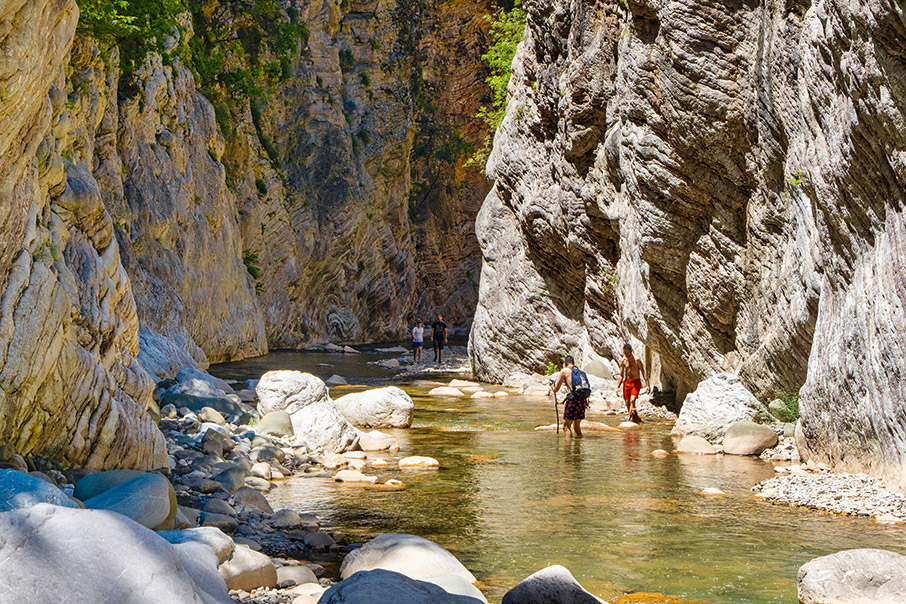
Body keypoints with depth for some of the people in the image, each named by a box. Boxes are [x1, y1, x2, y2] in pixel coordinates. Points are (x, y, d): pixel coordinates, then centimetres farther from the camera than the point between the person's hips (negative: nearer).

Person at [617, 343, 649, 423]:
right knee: (627, 402, 2)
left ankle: (632, 416, -15)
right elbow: (621, 375, 10)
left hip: (636, 382, -4)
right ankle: (634, 417, 19)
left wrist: (647, 384, -9)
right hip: (626, 382, 4)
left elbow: (643, 372, -3)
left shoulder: (637, 360, -7)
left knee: (632, 400, -21)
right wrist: (618, 387, 6)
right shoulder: (623, 361, 4)